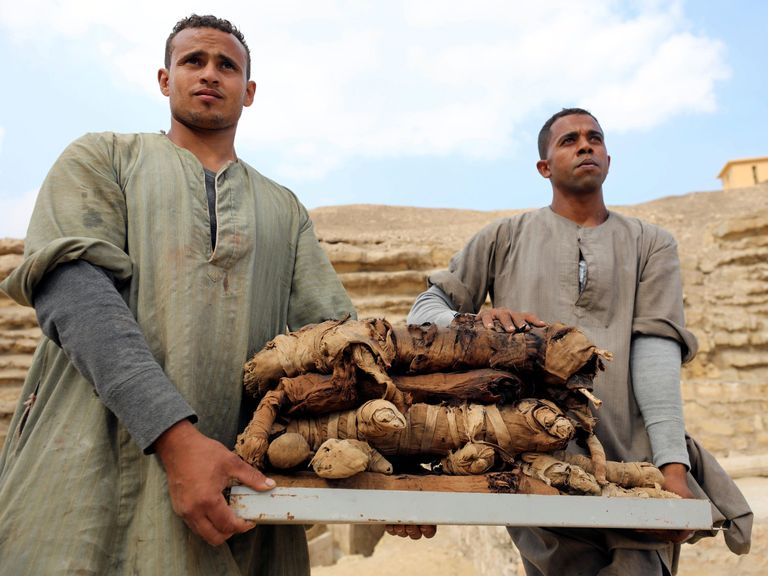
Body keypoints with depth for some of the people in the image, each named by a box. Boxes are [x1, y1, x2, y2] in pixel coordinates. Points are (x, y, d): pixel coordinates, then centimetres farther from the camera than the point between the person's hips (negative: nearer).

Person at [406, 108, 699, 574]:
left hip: (629, 461, 2)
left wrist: (673, 465, -11)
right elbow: (424, 309, 9)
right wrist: (476, 322, -15)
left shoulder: (651, 244, 15)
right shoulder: (505, 237, 13)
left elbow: (656, 348, 1)